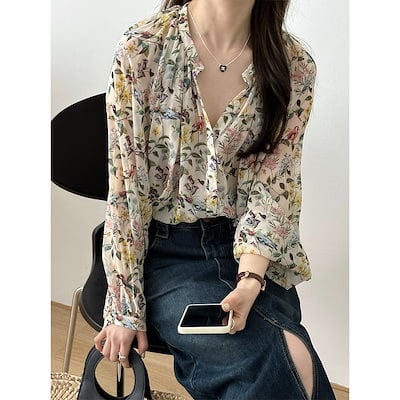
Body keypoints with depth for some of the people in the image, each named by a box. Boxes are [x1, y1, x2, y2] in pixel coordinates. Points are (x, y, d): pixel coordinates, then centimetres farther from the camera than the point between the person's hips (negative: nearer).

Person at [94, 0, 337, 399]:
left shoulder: (294, 66, -3)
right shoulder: (142, 47, -9)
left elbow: (273, 187, -4)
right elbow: (125, 185, -9)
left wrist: (250, 280, -21)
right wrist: (125, 308, -10)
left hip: (251, 251, 3)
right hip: (165, 249, -2)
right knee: (287, 364, -24)